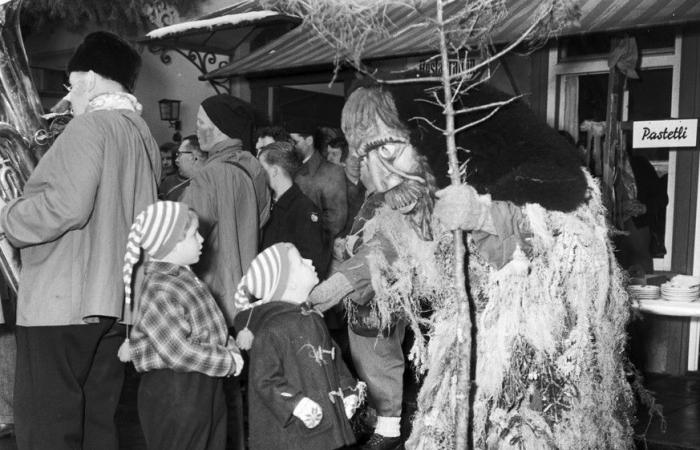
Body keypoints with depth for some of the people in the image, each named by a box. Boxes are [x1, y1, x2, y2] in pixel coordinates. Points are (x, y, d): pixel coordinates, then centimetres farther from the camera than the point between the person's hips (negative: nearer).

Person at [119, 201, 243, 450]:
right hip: (173, 393, -9)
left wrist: (231, 346, -2)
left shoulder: (186, 279, 9)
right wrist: (230, 362, -16)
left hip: (207, 388, 9)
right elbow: (180, 353, -24)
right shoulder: (157, 291, -21)